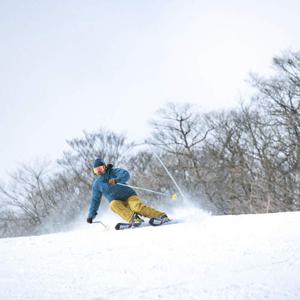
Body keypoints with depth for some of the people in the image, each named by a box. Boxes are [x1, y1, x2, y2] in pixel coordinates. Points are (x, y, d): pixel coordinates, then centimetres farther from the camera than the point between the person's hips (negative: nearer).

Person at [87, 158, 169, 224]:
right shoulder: (97, 184, 12)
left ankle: (162, 216, -39)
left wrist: (116, 180, -39)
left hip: (129, 195, -3)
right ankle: (133, 218, -51)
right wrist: (91, 215, 14)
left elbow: (126, 174, -20)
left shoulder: (113, 172, 0)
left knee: (137, 206, -33)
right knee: (113, 204, -32)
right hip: (118, 202, 3)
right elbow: (95, 200, 18)